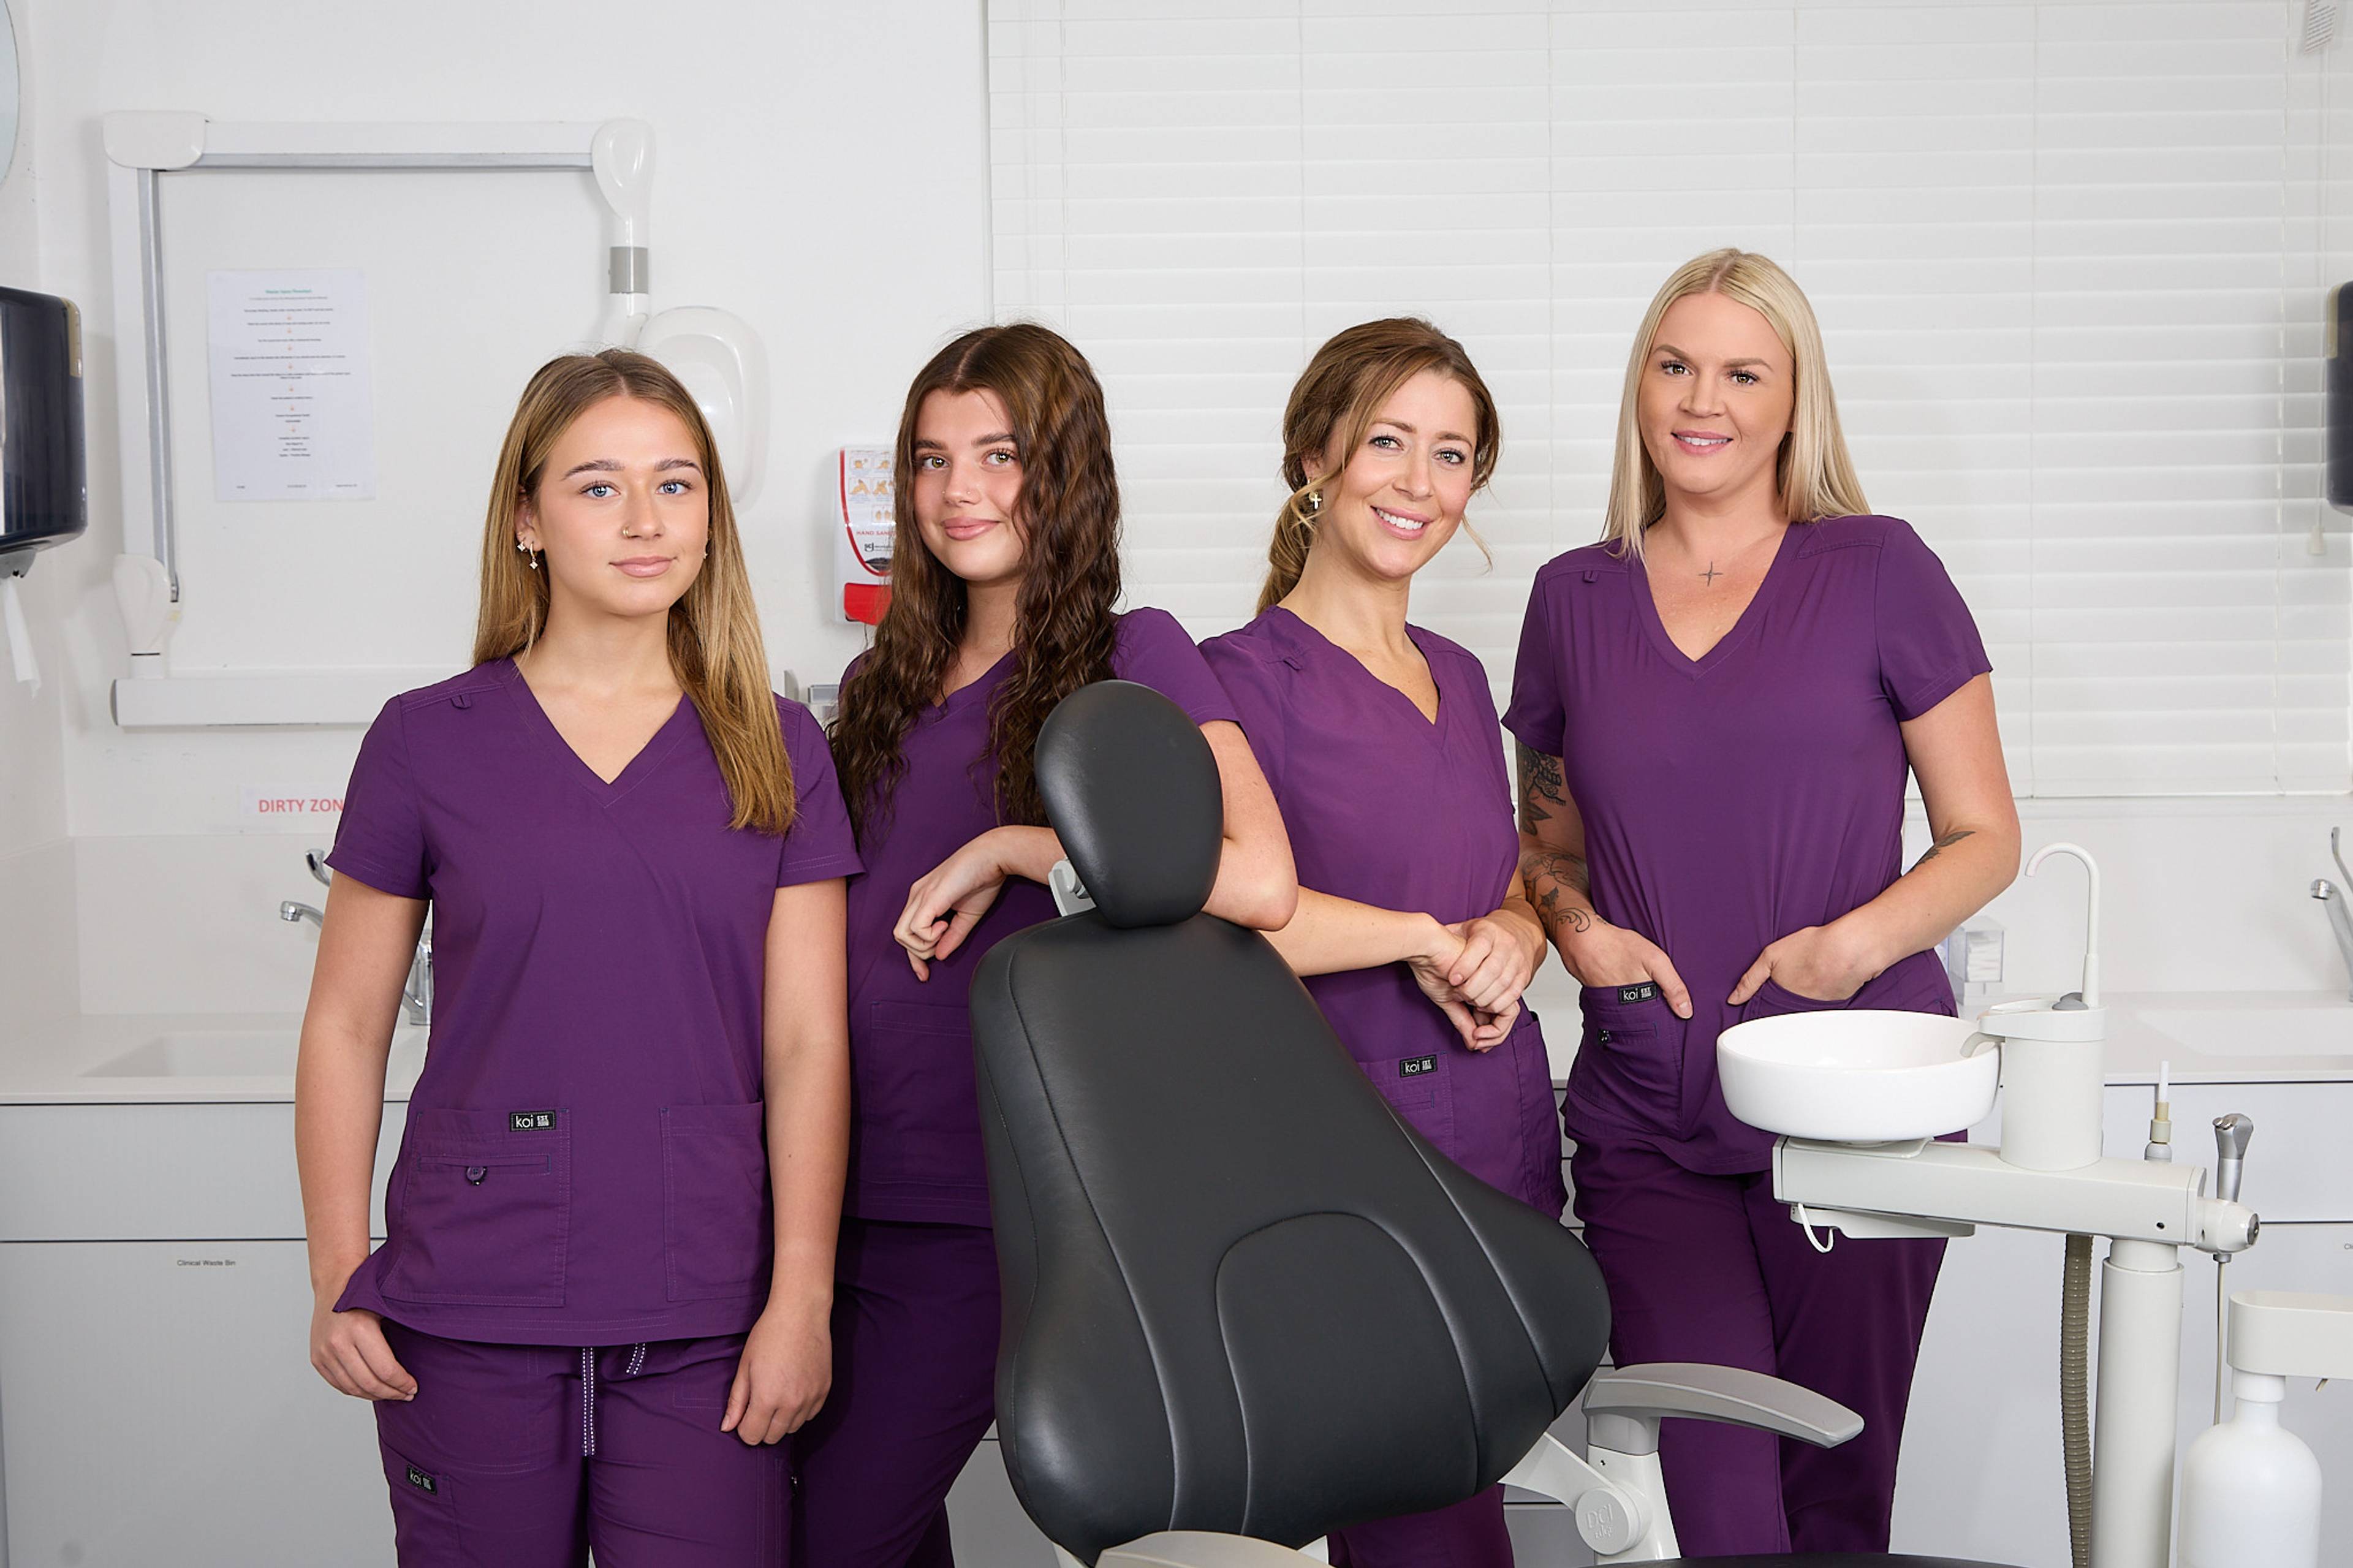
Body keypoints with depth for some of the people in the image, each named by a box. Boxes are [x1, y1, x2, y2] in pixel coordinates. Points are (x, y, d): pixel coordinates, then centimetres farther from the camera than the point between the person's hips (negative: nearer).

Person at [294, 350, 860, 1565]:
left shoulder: (775, 749, 6)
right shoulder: (427, 742, 3)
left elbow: (807, 1042, 2)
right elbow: (346, 1025, 6)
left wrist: (801, 1295, -4)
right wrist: (339, 1274, -1)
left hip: (703, 1322, 1)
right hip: (471, 1321, 0)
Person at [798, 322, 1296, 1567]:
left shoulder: (1133, 656, -6)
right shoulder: (886, 682, 13)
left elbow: (1259, 880, -22)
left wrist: (1005, 850, -18)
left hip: (980, 1198, -6)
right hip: (837, 1179, 6)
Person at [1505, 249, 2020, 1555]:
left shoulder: (1877, 571, 3)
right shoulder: (1574, 599, 11)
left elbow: (1986, 835, 5)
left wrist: (1860, 939, -13)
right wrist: (1575, 924, -1)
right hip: (1645, 1131, 2)